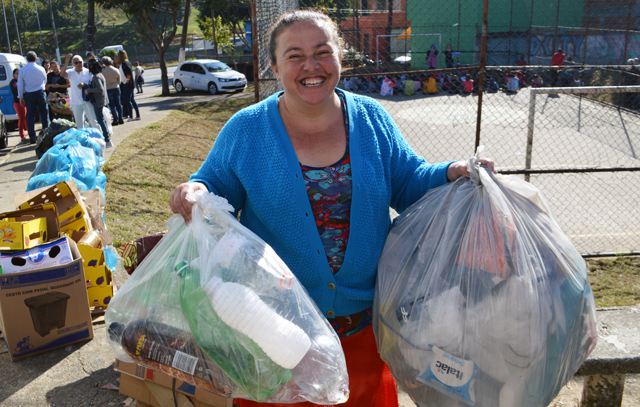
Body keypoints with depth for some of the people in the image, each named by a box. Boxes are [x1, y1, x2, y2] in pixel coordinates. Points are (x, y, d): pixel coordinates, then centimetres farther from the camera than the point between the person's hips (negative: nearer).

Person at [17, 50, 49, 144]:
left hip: (28, 95, 1)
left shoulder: (22, 70, -3)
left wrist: (21, 97, 8)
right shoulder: (41, 69, -3)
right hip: (40, 93, -1)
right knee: (44, 114, 7)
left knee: (30, 116, 4)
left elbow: (20, 85, 0)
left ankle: (32, 138, 3)